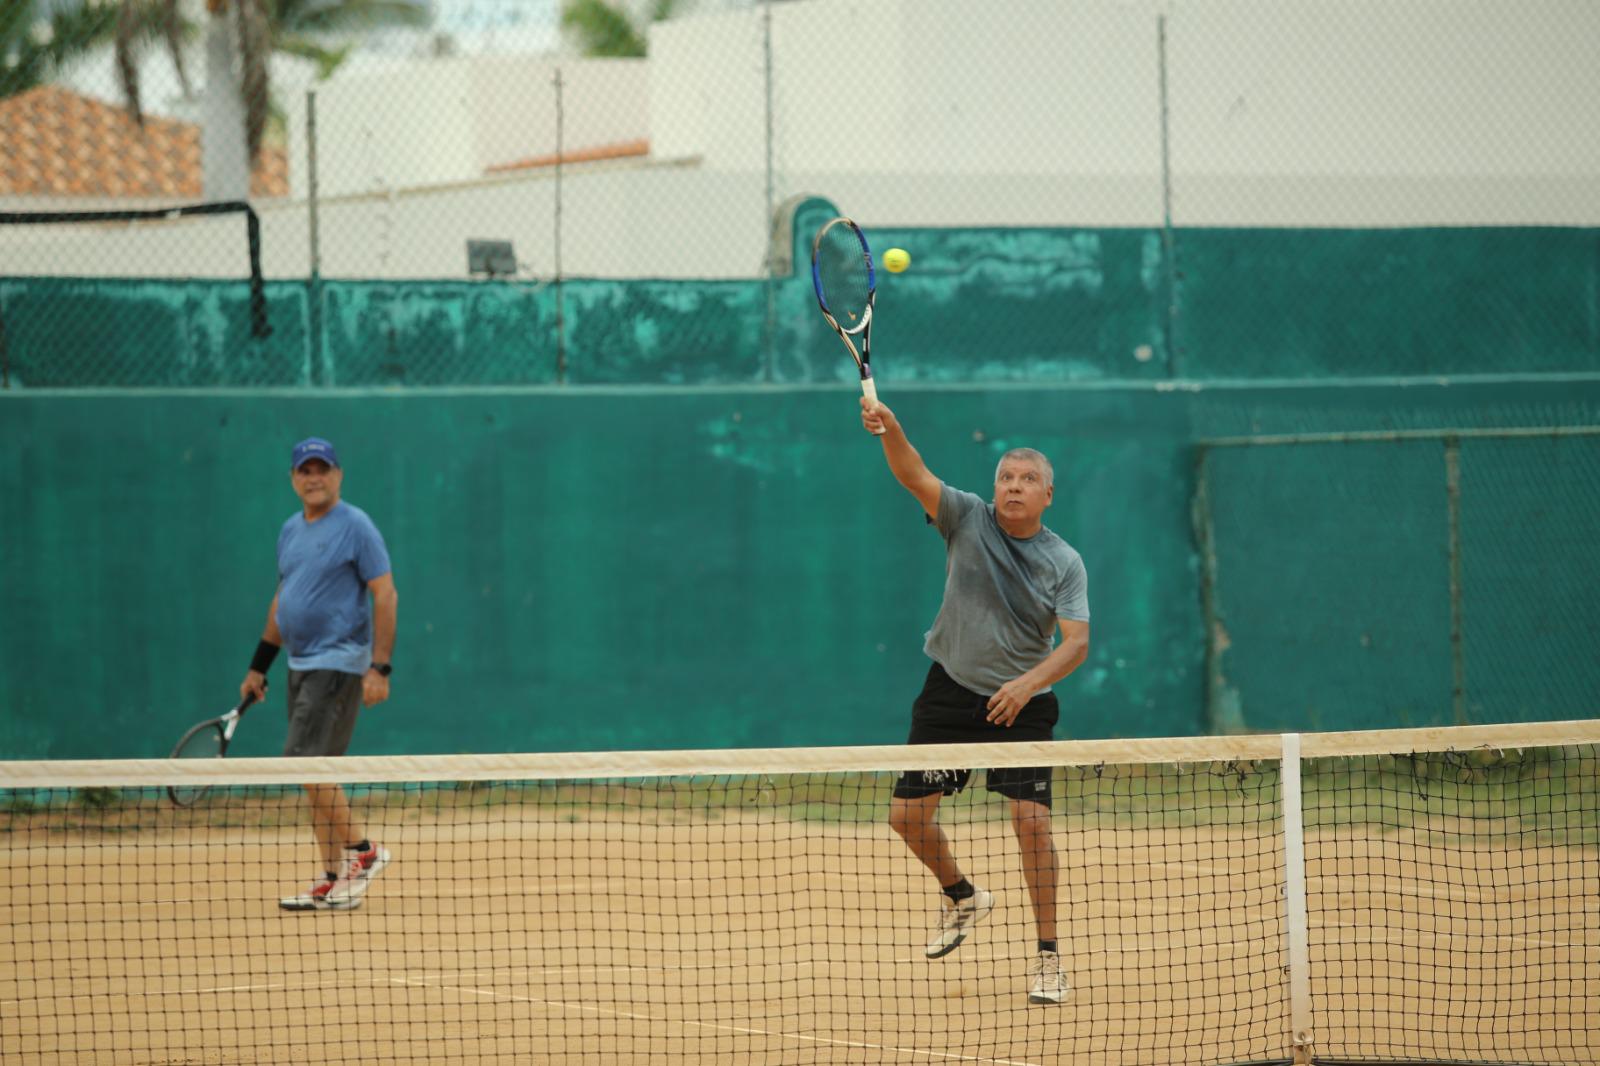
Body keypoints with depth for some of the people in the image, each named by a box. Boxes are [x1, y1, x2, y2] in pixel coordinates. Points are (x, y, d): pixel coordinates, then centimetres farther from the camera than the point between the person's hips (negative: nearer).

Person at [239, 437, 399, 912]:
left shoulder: (355, 527, -9)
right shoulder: (291, 531, 14)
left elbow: (385, 596, -12)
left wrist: (379, 668, -19)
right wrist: (259, 666, 21)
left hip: (339, 663, -8)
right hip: (302, 666, 8)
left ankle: (363, 850, -3)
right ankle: (334, 881, 10)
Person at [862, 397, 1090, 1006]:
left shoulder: (1065, 563, -5)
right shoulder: (968, 520, -3)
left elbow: (1077, 642, -14)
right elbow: (914, 475, -18)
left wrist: (1027, 683, -31)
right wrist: (889, 429, -39)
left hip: (1021, 705, -2)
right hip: (950, 693, 2)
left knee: (1031, 821, -14)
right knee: (908, 813, 1)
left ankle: (1047, 956, -2)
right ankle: (962, 896, 31)